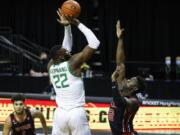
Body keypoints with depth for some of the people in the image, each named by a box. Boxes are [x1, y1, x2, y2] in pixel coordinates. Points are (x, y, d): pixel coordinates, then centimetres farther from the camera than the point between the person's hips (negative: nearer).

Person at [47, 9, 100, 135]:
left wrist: (67, 26, 18)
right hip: (77, 113, -5)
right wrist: (78, 24, -1)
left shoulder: (51, 66, 9)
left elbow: (66, 47, 24)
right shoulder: (73, 62, -8)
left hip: (60, 114, 5)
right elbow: (95, 43, -7)